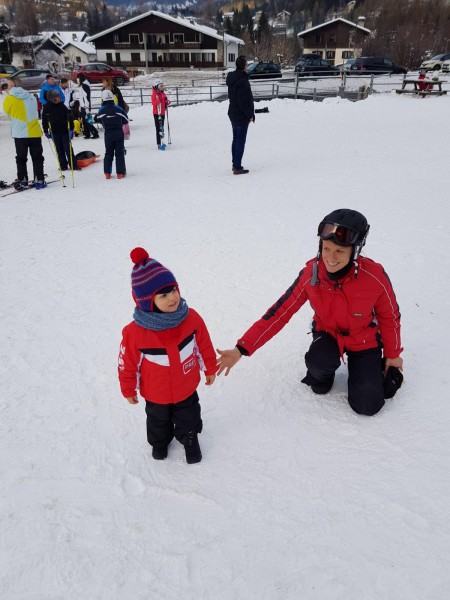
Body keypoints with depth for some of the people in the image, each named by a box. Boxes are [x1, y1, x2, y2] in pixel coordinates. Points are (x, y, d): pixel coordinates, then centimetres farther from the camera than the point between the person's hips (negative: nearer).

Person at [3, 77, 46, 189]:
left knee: (21, 158, 9)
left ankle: (22, 181, 11)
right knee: (37, 158, 8)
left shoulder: (8, 99, -5)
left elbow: (8, 113, 9)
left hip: (19, 134, -2)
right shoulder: (31, 97, 7)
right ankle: (39, 181, 4)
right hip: (35, 132, 2)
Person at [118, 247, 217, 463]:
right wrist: (128, 389, -2)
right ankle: (159, 441, 61)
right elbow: (127, 363, -16)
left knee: (188, 418, 27)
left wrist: (210, 368, 6)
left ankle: (189, 438, 58)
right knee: (158, 420, 30)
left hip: (186, 387, 1)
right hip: (156, 394, -1)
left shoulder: (191, 318, -24)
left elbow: (204, 345, -7)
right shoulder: (135, 332, -32)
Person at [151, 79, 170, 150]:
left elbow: (165, 102, 24)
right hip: (157, 113, -8)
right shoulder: (154, 94, -10)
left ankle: (161, 142, 27)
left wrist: (167, 102, 4)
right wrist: (159, 99, -33)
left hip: (162, 113, 8)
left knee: (161, 128, 16)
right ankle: (159, 144, -12)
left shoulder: (163, 94, 13)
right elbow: (153, 103, -22)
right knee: (159, 128, -11)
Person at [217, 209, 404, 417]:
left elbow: (390, 316, -11)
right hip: (328, 333, 1)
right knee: (318, 362, -33)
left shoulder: (374, 277, -30)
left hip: (364, 340, -1)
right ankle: (321, 372, 6)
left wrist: (393, 355, 4)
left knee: (366, 406, -8)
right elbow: (280, 312, -22)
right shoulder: (310, 274, -26)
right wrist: (241, 349, -28)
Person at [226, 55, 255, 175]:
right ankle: (237, 167, -1)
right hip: (241, 116, -9)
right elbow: (243, 101, -25)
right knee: (241, 141, -4)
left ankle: (235, 164, 26)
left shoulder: (232, 78, 8)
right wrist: (250, 115, -15)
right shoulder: (242, 81, -21)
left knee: (236, 139, 17)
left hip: (233, 113, 9)